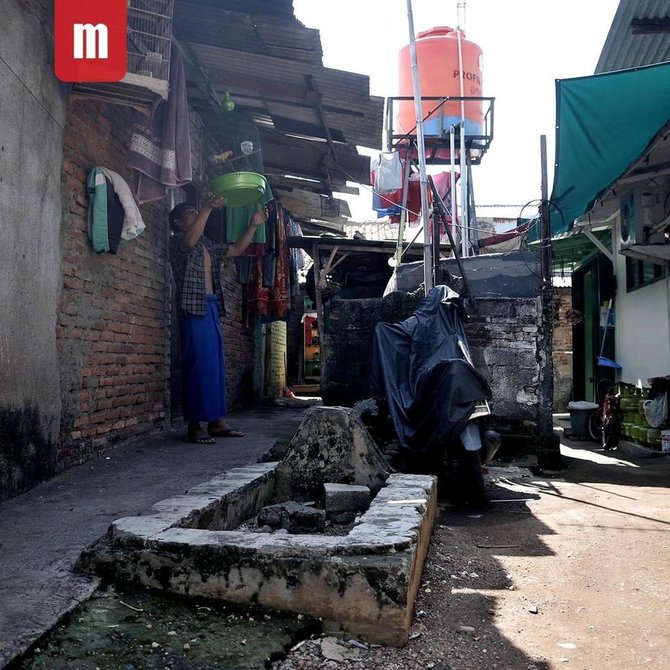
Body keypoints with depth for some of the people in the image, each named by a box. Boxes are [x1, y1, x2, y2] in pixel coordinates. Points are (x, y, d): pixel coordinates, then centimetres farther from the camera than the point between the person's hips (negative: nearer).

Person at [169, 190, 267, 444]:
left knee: (216, 364, 7)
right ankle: (194, 425, -9)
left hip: (212, 307, 8)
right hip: (193, 308, -8)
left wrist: (253, 225, 16)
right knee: (198, 365, -11)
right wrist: (208, 207, -30)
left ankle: (217, 420, 11)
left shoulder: (208, 245, 22)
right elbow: (190, 240, -24)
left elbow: (236, 249, 25)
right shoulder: (178, 241, -1)